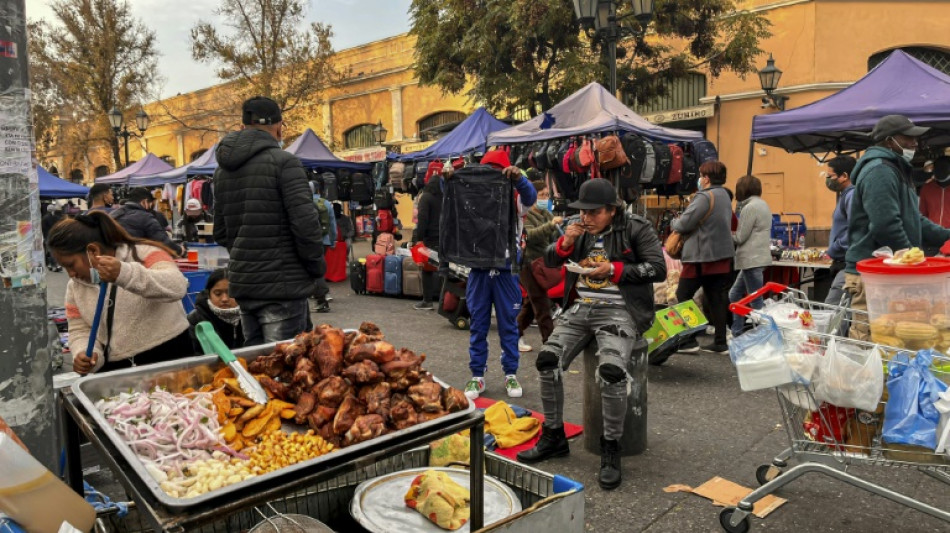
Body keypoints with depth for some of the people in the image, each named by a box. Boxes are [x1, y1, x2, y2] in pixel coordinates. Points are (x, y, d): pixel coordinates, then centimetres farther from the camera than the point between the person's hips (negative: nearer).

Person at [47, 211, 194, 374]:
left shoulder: (144, 254, -5)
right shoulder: (75, 286, 13)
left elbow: (177, 286, -23)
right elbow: (80, 331, 16)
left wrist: (124, 274, -34)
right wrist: (85, 355, -5)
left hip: (169, 359, -5)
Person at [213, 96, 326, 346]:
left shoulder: (223, 169, 13)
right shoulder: (283, 161, -10)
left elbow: (220, 233, 16)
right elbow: (305, 222, -17)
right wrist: (317, 266, -3)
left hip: (242, 283, 7)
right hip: (282, 284, -7)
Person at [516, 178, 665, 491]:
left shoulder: (636, 229, -3)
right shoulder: (579, 229, 11)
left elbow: (658, 269, -8)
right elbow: (549, 261, 12)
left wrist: (613, 270, -14)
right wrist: (566, 241, -8)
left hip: (619, 311, -5)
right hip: (581, 308, 5)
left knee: (610, 371, -30)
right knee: (547, 360, -13)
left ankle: (611, 450, -8)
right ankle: (554, 437, 7)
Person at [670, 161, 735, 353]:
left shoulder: (705, 197, -15)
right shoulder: (725, 195, 15)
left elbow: (684, 223, -19)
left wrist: (673, 223, 3)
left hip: (701, 256, -9)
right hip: (722, 255, 9)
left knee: (683, 296, 1)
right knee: (718, 299, 10)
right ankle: (720, 341, 12)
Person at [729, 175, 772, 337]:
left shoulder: (750, 207, -15)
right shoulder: (762, 204, 15)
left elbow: (740, 237, -13)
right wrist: (734, 233, 7)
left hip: (752, 260, -10)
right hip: (758, 257, 10)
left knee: (755, 301, -4)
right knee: (735, 295, 15)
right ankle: (737, 333, 20)